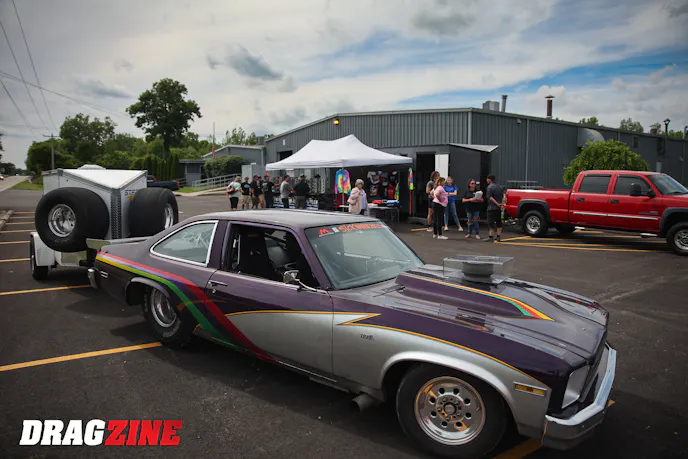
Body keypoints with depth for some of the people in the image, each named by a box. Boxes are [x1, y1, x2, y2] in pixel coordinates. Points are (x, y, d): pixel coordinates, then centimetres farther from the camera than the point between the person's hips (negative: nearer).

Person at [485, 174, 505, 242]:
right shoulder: (500, 187, 12)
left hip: (492, 208, -7)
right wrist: (502, 204, 1)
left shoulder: (489, 187, -11)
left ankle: (491, 237, -3)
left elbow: (490, 197, -18)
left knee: (491, 222, -3)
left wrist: (497, 204, -17)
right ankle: (499, 237, 15)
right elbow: (503, 197, 9)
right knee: (498, 222, 12)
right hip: (499, 208, 7)